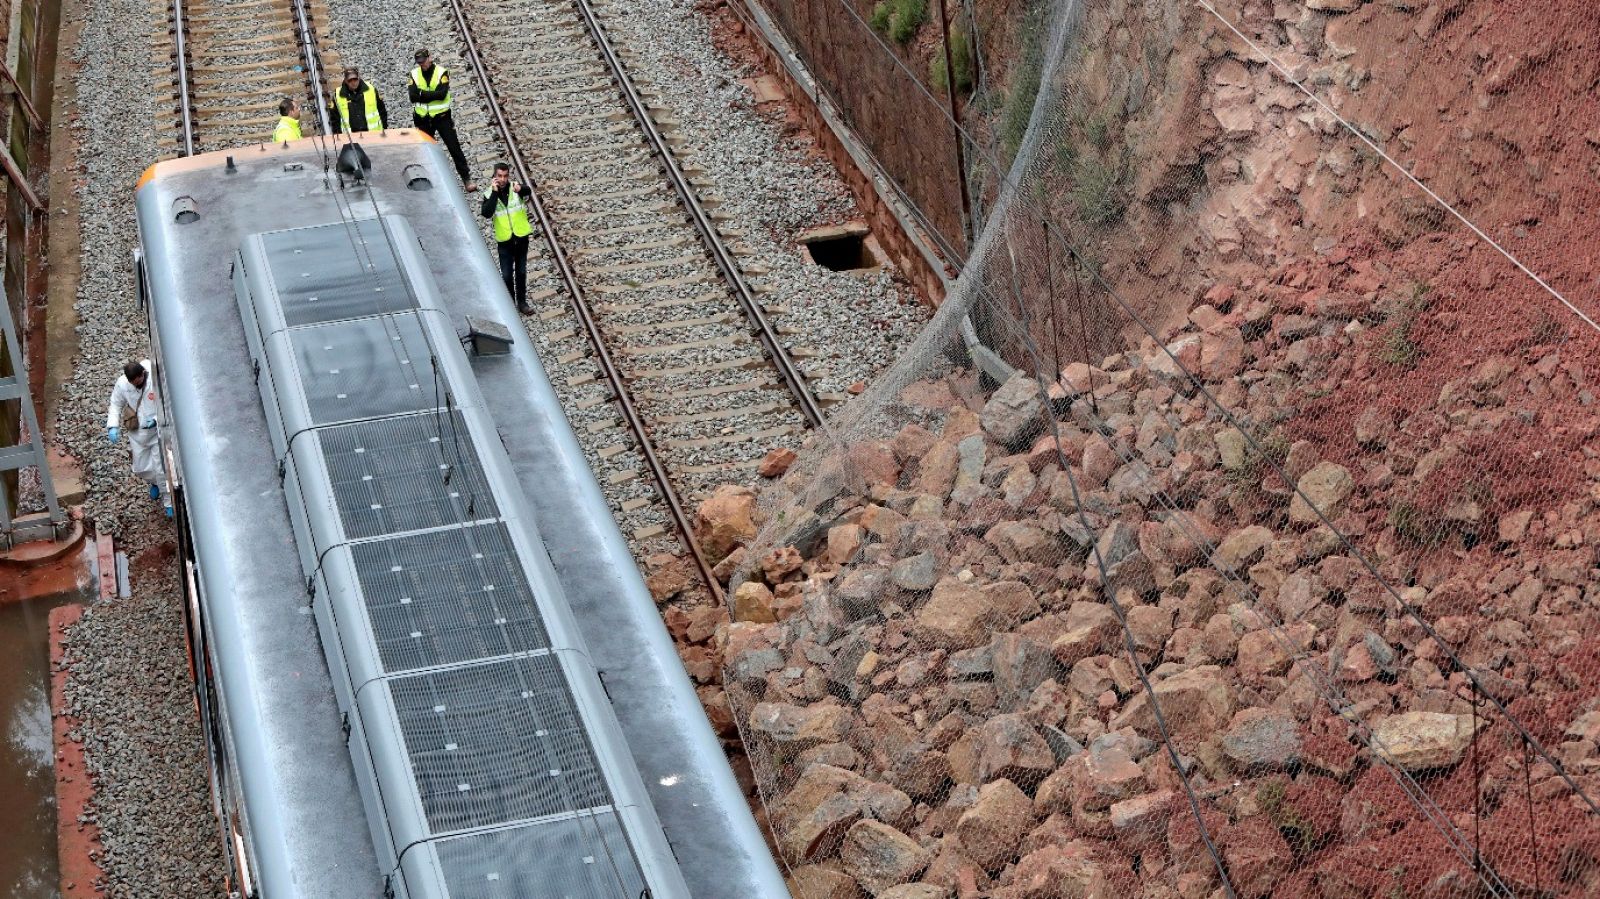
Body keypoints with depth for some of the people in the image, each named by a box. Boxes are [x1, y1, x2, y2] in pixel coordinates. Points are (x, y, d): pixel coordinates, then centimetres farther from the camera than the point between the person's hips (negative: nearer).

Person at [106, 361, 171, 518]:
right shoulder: (122, 384, -15)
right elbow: (116, 405, 0)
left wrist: (157, 420, -29)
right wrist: (113, 426, -14)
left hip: (158, 432, -4)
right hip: (137, 433, 4)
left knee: (161, 469, 1)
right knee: (141, 468, 17)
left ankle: (168, 502, 21)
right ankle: (154, 483, 52)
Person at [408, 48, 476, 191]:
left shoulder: (441, 72, -10)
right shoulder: (414, 74, -1)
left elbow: (442, 94, -23)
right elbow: (413, 96, -13)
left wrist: (422, 94, -19)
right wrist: (432, 95, -21)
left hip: (441, 116, -3)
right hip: (424, 119, 3)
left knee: (454, 148, -2)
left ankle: (466, 179, 2)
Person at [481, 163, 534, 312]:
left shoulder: (516, 187, -9)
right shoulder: (490, 193, -7)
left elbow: (529, 192, -33)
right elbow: (486, 213, -23)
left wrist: (520, 189, -57)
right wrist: (494, 192, -27)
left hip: (521, 238, 0)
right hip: (504, 240, 0)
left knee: (521, 272, 15)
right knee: (507, 275, 5)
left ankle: (522, 302, 28)